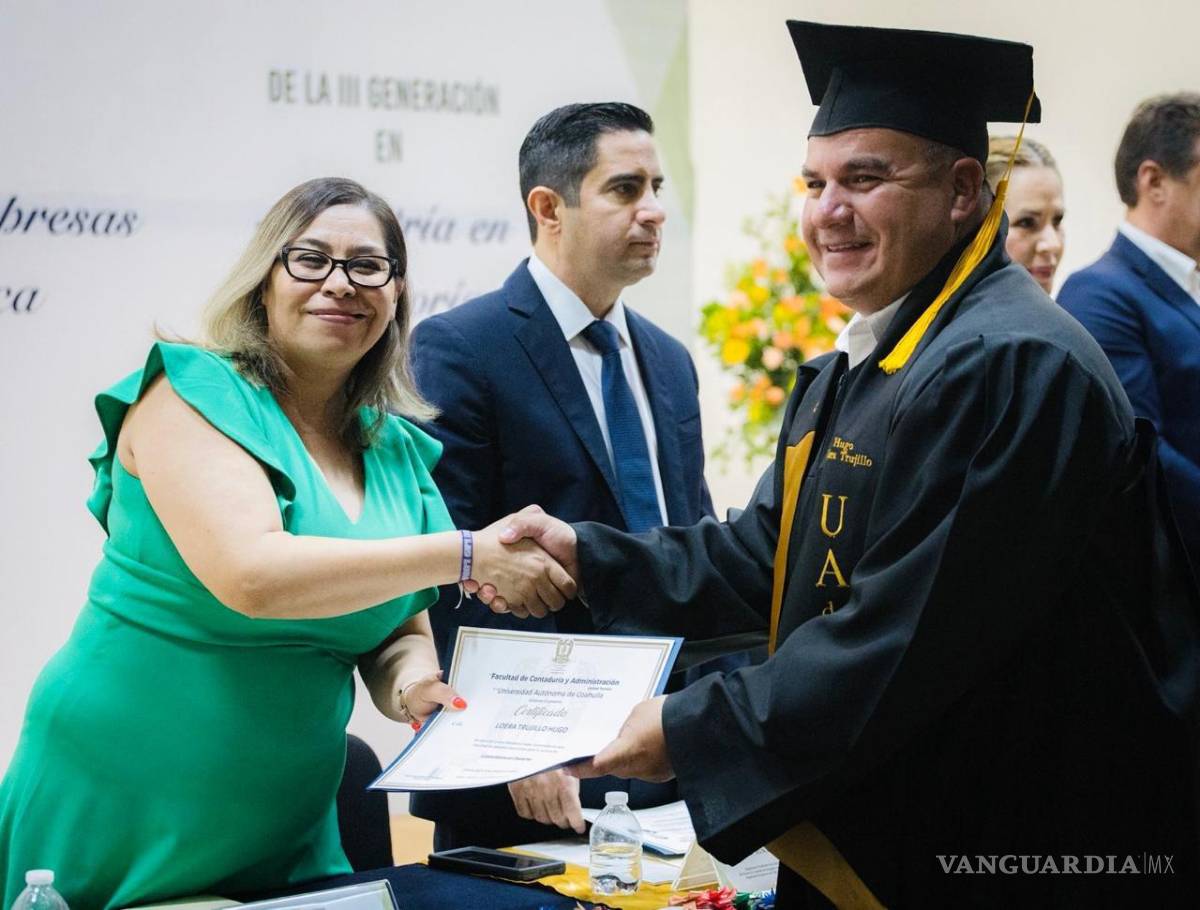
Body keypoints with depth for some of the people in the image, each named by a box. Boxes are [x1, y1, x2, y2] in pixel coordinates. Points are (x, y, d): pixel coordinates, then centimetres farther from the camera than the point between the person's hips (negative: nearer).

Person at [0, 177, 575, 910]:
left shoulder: (396, 452, 7)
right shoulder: (190, 396, -11)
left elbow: (395, 631, 13)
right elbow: (249, 574, -26)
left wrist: (414, 685, -11)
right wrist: (468, 555, -24)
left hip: (285, 820, 6)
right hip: (117, 809, -5)